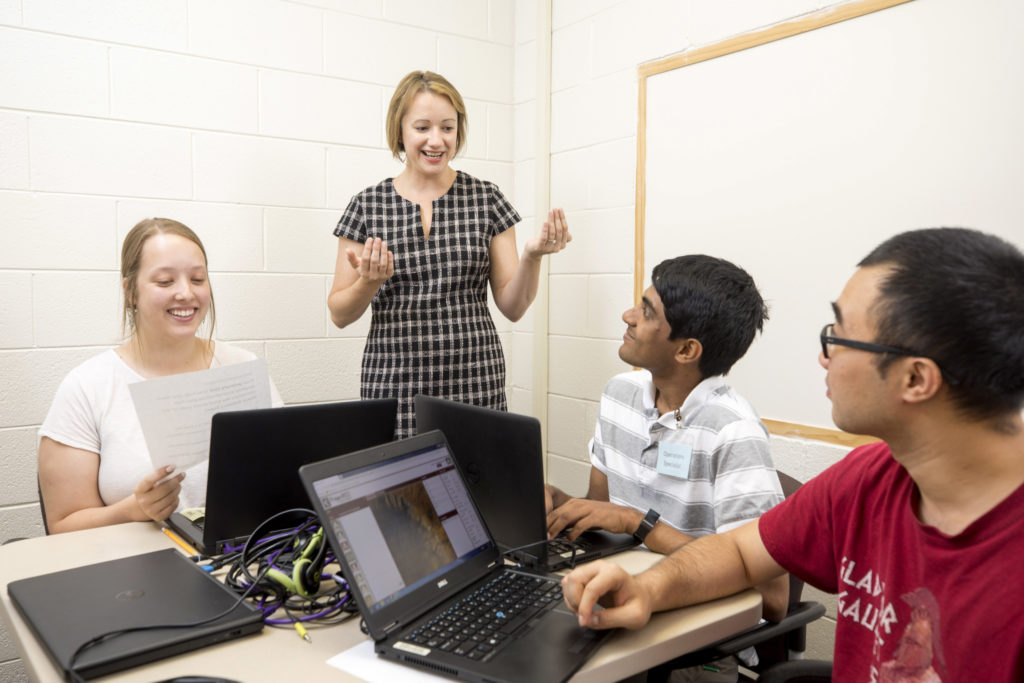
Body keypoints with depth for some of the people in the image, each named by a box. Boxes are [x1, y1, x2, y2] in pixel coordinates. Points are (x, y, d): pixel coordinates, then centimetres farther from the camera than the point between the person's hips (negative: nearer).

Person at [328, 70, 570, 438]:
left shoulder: (487, 198, 4)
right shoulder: (367, 205, 3)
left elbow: (512, 307, 4)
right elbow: (339, 314, 5)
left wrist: (532, 255, -14)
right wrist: (368, 281, -15)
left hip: (475, 388, 0)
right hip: (394, 390, 0)